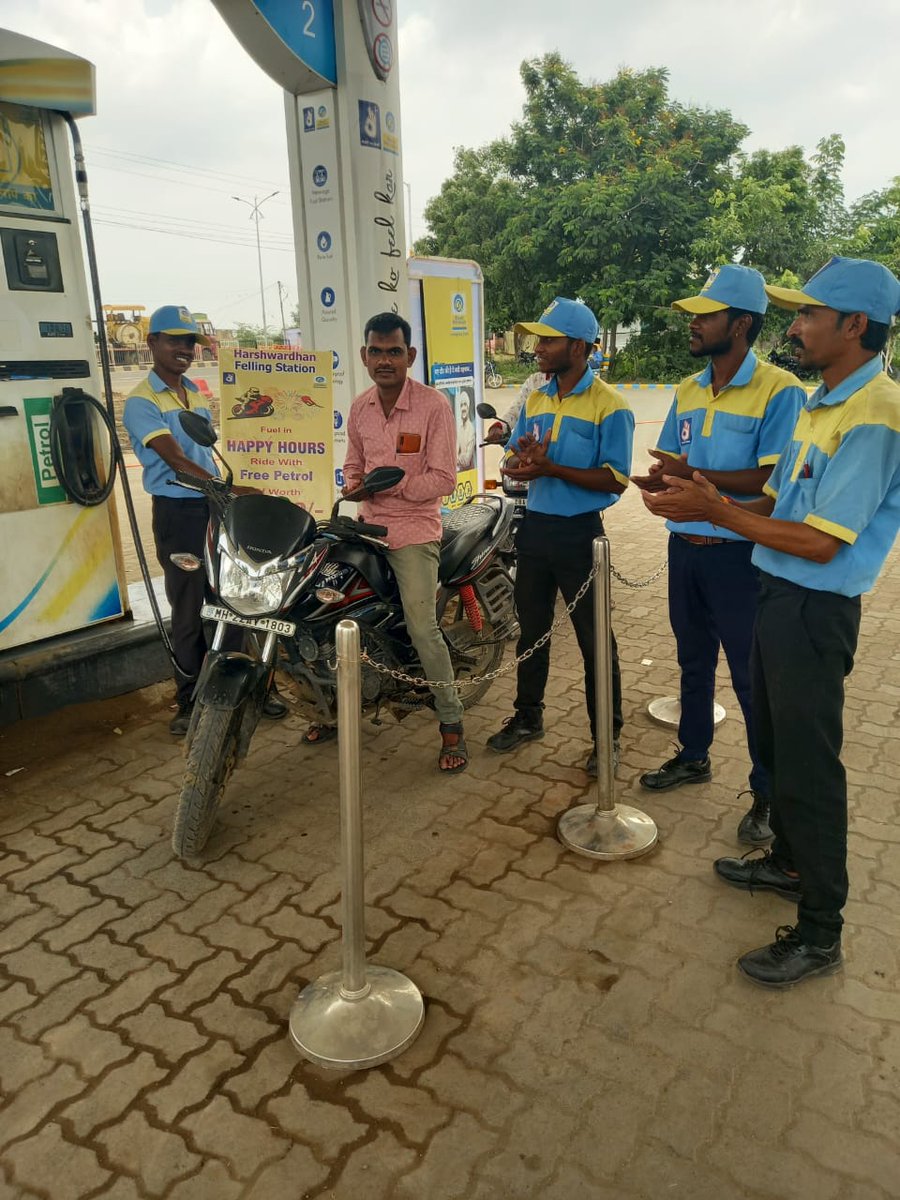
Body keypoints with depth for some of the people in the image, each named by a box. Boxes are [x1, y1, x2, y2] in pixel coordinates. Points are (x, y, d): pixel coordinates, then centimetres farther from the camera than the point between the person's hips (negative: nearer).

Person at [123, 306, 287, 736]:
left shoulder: (196, 393, 14)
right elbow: (176, 460, -23)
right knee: (190, 612, 1)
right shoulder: (141, 401, -10)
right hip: (179, 514, -6)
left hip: (216, 508, 6)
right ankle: (191, 701, 15)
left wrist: (227, 497, 17)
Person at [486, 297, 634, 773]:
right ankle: (528, 716, 34)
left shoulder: (608, 405, -11)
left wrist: (550, 467, -25)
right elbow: (514, 464, 12)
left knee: (594, 638, 3)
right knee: (531, 628, 17)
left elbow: (616, 480, -17)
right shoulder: (535, 400, 10)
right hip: (535, 526, 7)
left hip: (579, 533, -6)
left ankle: (607, 735, 17)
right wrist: (521, 458, -13)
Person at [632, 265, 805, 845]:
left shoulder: (779, 390, -13)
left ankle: (767, 795, 18)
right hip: (686, 547, 7)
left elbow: (774, 478, -21)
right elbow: (668, 468, 10)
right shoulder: (689, 391, 10)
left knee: (754, 678, 2)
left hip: (740, 556, -7)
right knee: (694, 662, 21)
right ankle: (693, 756, 39)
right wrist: (661, 485, -12)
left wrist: (694, 475, -23)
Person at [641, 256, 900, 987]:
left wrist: (717, 510, -21)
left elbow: (821, 541, -23)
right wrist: (708, 509, 1)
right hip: (779, 595, 10)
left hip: (814, 610, -10)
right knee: (777, 742, 22)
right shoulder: (825, 403, 11)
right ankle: (790, 862, 42)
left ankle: (820, 933, 15)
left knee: (808, 764, 0)